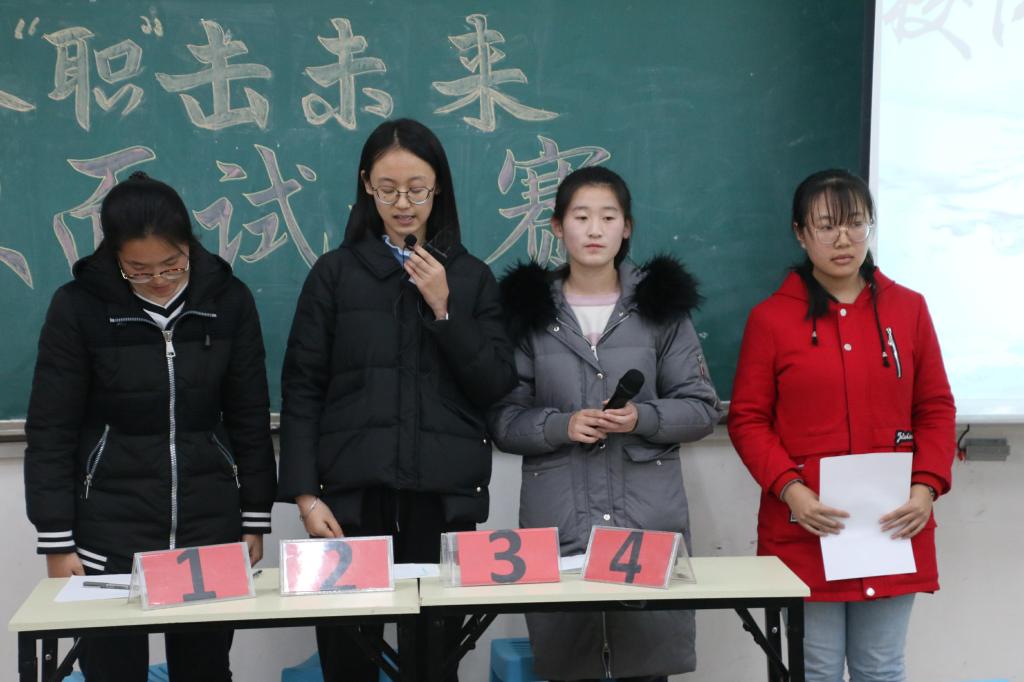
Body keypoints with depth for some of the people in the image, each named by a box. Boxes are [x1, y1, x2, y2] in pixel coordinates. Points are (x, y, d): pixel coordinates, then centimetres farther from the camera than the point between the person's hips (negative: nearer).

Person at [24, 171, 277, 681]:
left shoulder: (228, 300, 0)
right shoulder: (78, 306, -6)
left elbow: (250, 420, 6)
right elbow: (51, 433, -4)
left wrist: (254, 523, 5)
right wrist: (58, 544, -7)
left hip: (210, 520, 2)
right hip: (110, 529, -2)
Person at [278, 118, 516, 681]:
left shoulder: (471, 277, 9)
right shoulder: (335, 273, 5)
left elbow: (497, 386, 3)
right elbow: (302, 390, 2)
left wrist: (443, 310, -7)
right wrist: (304, 493, -6)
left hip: (443, 498, 1)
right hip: (352, 496, -1)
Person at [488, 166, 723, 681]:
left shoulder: (662, 302, 4)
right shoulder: (528, 307, 5)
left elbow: (703, 408, 4)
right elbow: (503, 418, 4)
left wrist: (643, 418, -13)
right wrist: (561, 426, -14)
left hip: (648, 516, 0)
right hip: (557, 519, 0)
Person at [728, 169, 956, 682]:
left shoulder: (907, 309, 6)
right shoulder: (770, 318, -1)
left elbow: (936, 409, 8)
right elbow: (747, 419, -1)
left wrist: (926, 487, -6)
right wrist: (789, 488, -15)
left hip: (892, 529, 2)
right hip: (805, 530, -2)